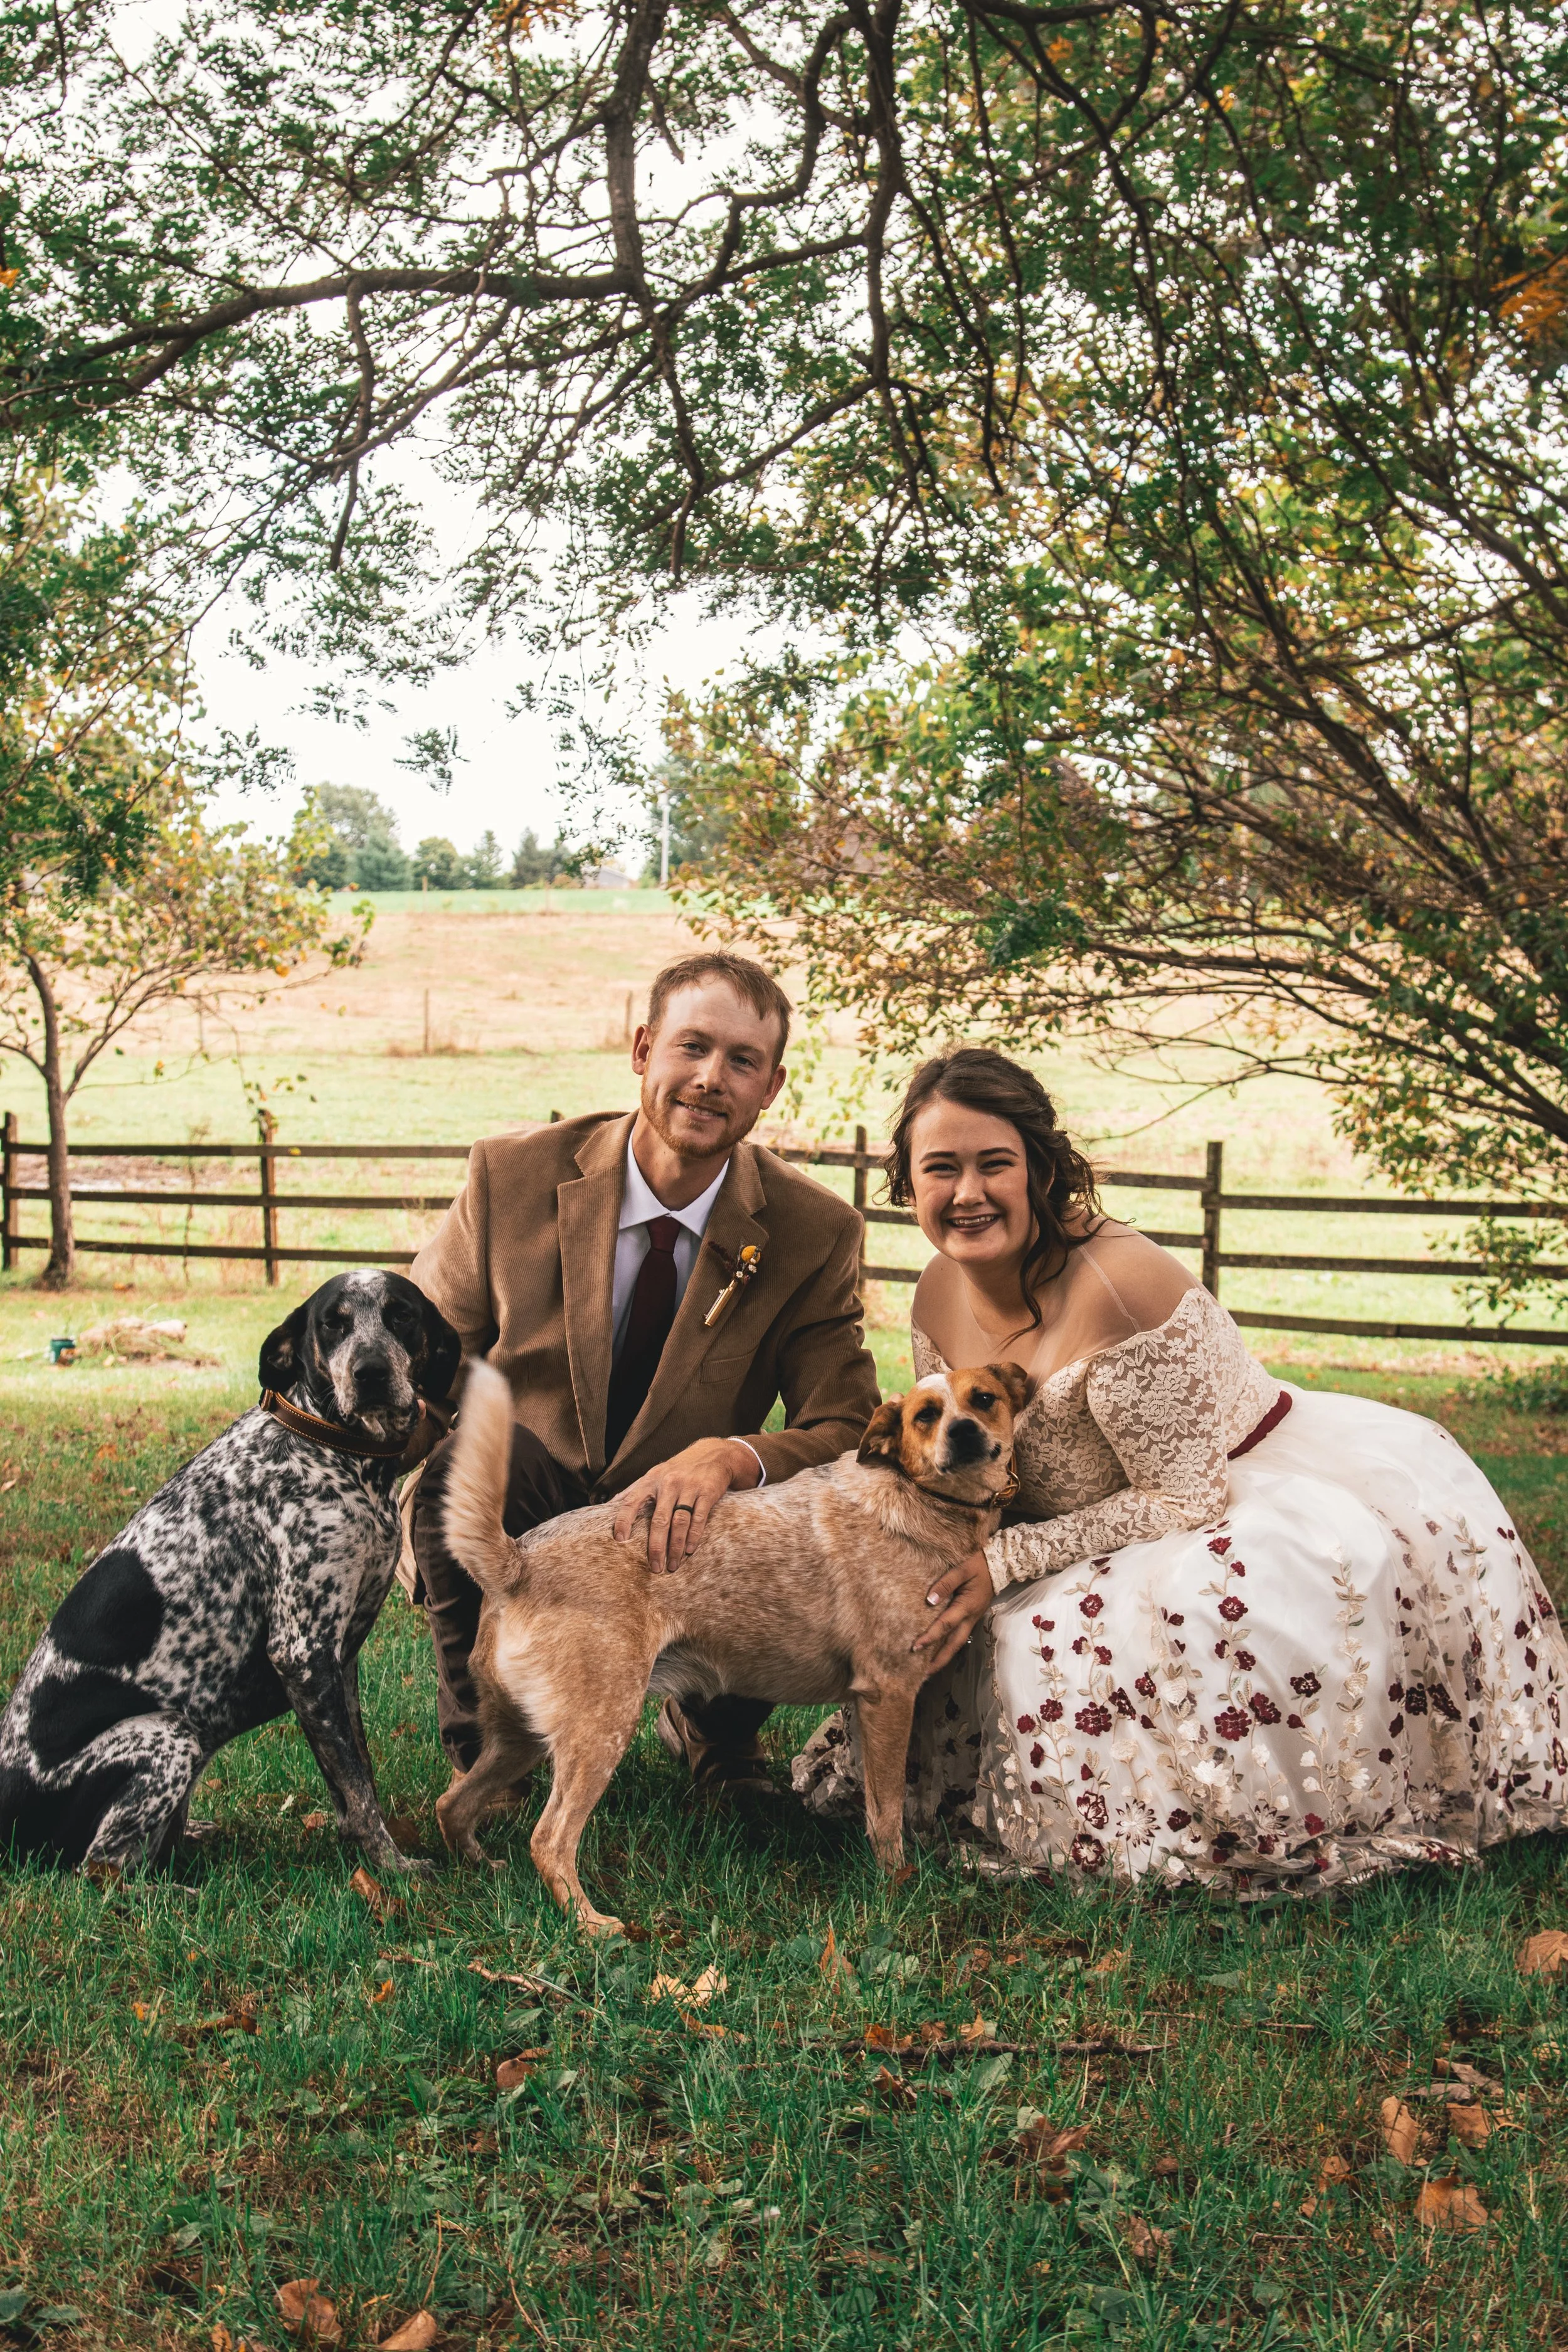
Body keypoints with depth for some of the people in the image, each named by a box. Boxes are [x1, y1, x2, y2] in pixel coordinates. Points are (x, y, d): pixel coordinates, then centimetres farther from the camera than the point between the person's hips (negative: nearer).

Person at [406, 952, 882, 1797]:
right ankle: (482, 1749, -8)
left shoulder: (814, 1233, -9)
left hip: (680, 1542, 1)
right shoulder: (513, 1177, -10)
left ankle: (713, 1736, 9)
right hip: (511, 1533, -1)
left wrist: (732, 1458, -36)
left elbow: (852, 1433, -14)